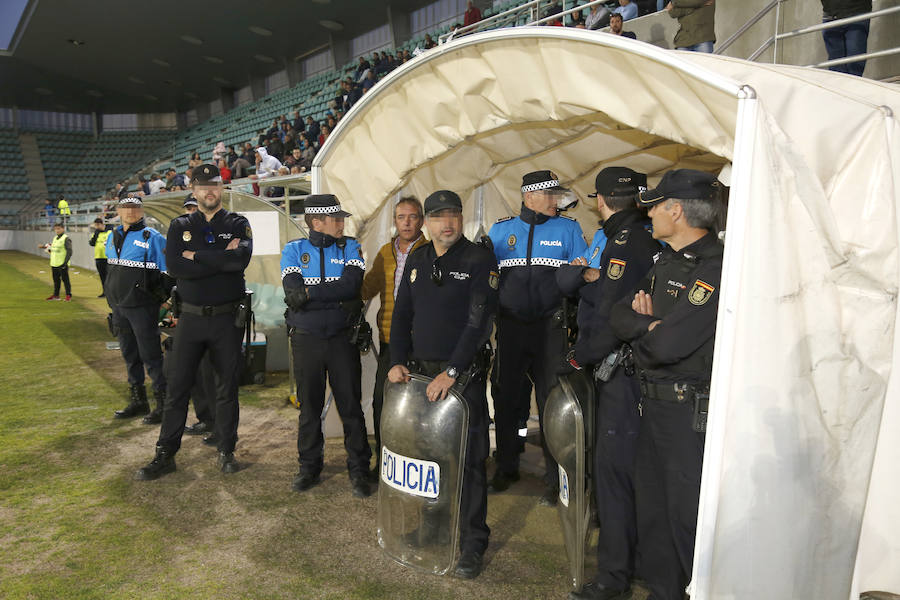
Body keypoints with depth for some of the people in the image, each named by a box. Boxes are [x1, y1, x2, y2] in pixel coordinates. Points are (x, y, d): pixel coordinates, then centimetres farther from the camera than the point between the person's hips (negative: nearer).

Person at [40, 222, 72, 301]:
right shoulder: (55, 238, 15)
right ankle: (56, 295, 24)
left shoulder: (66, 238, -10)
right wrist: (46, 247, 10)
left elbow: (69, 252, -15)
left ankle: (68, 295, 3)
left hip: (62, 264, -8)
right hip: (54, 264, 8)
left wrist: (65, 262, -20)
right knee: (56, 280, 15)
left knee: (65, 279, -3)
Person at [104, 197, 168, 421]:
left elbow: (167, 272, -10)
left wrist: (163, 300, -13)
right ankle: (138, 400, 26)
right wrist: (112, 300, 22)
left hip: (142, 307, -7)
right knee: (130, 355, 15)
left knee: (150, 356, -4)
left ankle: (163, 402, 5)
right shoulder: (112, 237, 13)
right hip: (118, 307, 7)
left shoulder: (152, 238, -10)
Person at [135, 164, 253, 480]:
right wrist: (222, 260, -14)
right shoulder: (180, 226, 7)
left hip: (227, 318, -1)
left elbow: (241, 258, -19)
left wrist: (196, 256, -14)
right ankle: (165, 454, 16)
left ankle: (226, 450, 22)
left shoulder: (238, 224, 3)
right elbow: (174, 267, -11)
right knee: (179, 386, 5)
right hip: (191, 317, 1)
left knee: (227, 386, 8)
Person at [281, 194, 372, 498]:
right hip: (306, 339, 1)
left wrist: (309, 293, -18)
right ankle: (309, 467, 28)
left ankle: (358, 470, 18)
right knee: (309, 407, 11)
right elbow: (294, 292, -14)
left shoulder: (349, 247, 2)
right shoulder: (294, 250, 3)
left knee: (351, 406, 4)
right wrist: (339, 300, -20)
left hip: (342, 338, 0)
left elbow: (351, 285, -16)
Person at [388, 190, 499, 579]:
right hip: (420, 370, 6)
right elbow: (402, 313, 14)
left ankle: (473, 543, 13)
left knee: (468, 458, 0)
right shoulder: (417, 260, 11)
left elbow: (478, 323, -15)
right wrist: (398, 361, 2)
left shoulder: (479, 261, -8)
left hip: (464, 375, -5)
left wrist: (451, 373, -20)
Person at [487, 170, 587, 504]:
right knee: (504, 397, 10)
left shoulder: (568, 229, 3)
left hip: (551, 328, -2)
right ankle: (506, 468, 29)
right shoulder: (501, 230, 7)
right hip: (510, 326, 2)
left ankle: (555, 479, 17)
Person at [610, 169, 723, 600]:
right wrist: (648, 323, -13)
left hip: (692, 412, -9)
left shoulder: (716, 269, -19)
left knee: (688, 515, 2)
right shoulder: (667, 262, 12)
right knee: (651, 505, 19)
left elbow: (668, 344, -26)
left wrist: (638, 340, -5)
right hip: (653, 402, 9)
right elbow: (619, 315, 7)